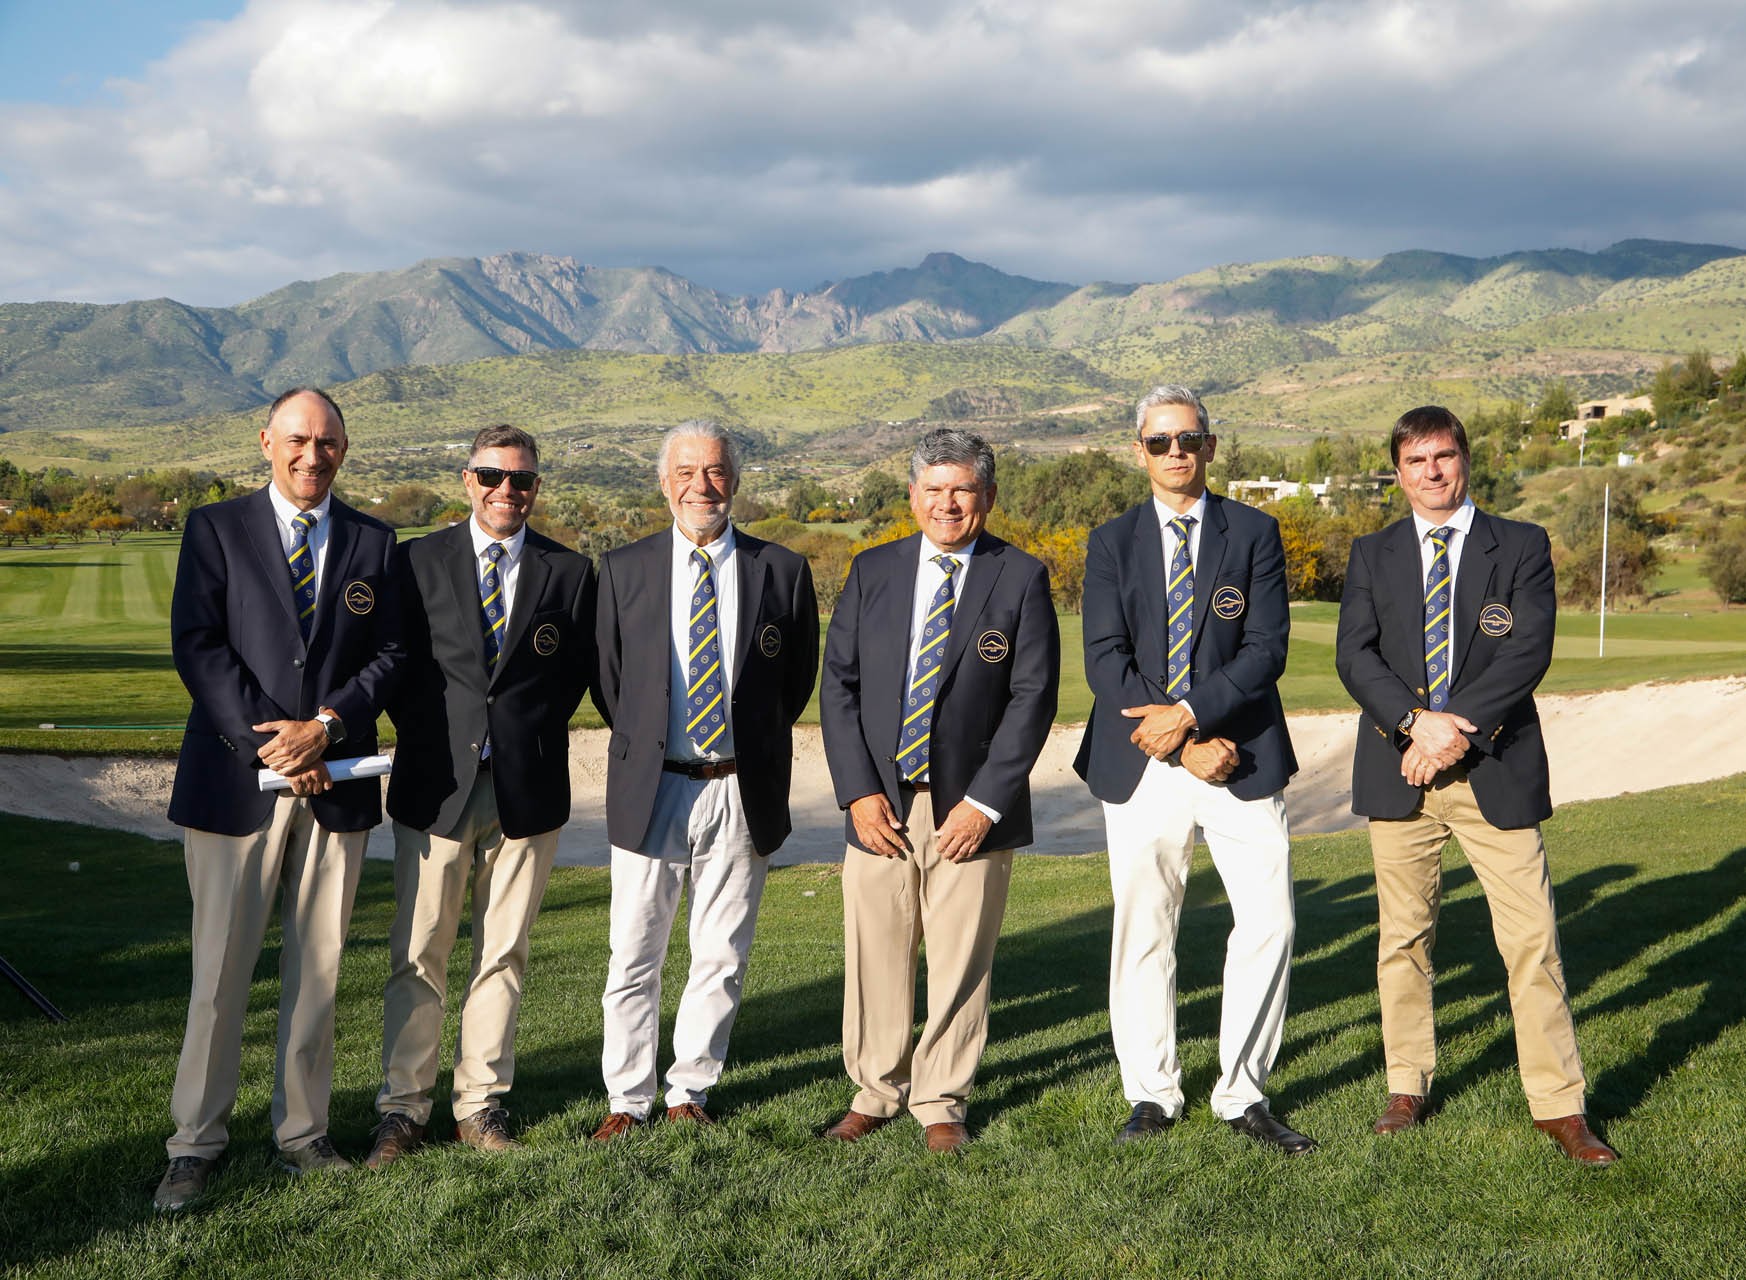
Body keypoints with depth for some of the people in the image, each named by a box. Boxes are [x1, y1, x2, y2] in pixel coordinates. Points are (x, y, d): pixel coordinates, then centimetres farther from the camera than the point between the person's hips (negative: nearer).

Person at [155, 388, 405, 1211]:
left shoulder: (373, 542, 10)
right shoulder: (215, 529, 4)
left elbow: (390, 654, 4)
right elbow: (197, 643, -5)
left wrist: (326, 726, -12)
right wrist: (268, 742, -13)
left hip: (336, 781, 2)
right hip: (235, 777, -2)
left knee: (319, 967, 9)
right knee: (220, 969, 0)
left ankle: (302, 1131, 21)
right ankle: (196, 1144, 13)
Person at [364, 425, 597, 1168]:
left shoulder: (569, 572, 5)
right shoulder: (419, 562, 5)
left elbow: (581, 673, 8)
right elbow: (394, 663, 7)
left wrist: (533, 732, -1)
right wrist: (427, 732, -1)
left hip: (528, 787, 1)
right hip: (436, 783, -1)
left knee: (503, 954, 8)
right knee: (418, 955, 3)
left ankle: (481, 1104, 19)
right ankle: (403, 1108, 14)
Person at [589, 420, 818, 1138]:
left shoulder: (781, 571, 1)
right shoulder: (623, 569, 2)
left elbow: (798, 681, 10)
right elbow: (608, 681, 11)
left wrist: (754, 749, 10)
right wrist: (644, 747, 8)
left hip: (742, 793, 0)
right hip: (651, 789, 0)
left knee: (721, 958, 10)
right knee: (634, 958, 5)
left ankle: (689, 1092, 25)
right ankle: (628, 1100, 19)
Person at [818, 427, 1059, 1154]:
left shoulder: (1021, 578, -1)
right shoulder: (873, 572, 7)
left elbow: (1033, 697, -5)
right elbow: (838, 684, 4)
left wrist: (985, 801, -12)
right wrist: (858, 791, -6)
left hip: (970, 809, -2)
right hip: (881, 806, 2)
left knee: (958, 964, 6)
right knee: (875, 958, 9)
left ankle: (940, 1103, 23)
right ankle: (875, 1092, 27)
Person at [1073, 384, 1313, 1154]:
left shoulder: (1255, 534, 5)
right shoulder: (1112, 542, 6)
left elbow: (1267, 650, -5)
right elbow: (1104, 661, -4)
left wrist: (1189, 712, -17)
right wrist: (1182, 746, -12)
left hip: (1241, 759, 0)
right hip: (1142, 766, 0)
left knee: (1269, 923, -3)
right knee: (1142, 932, 5)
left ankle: (1243, 1096, 12)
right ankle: (1153, 1094, 20)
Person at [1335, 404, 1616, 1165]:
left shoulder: (1522, 547, 4)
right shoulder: (1373, 555, 10)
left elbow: (1529, 650, -8)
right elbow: (1353, 654, -2)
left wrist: (1456, 728, -17)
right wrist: (1416, 721, -18)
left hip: (1495, 769, -2)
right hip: (1399, 771, 2)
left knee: (1531, 938, -3)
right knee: (1404, 936, 9)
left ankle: (1558, 1104, 6)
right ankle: (1408, 1086, 22)